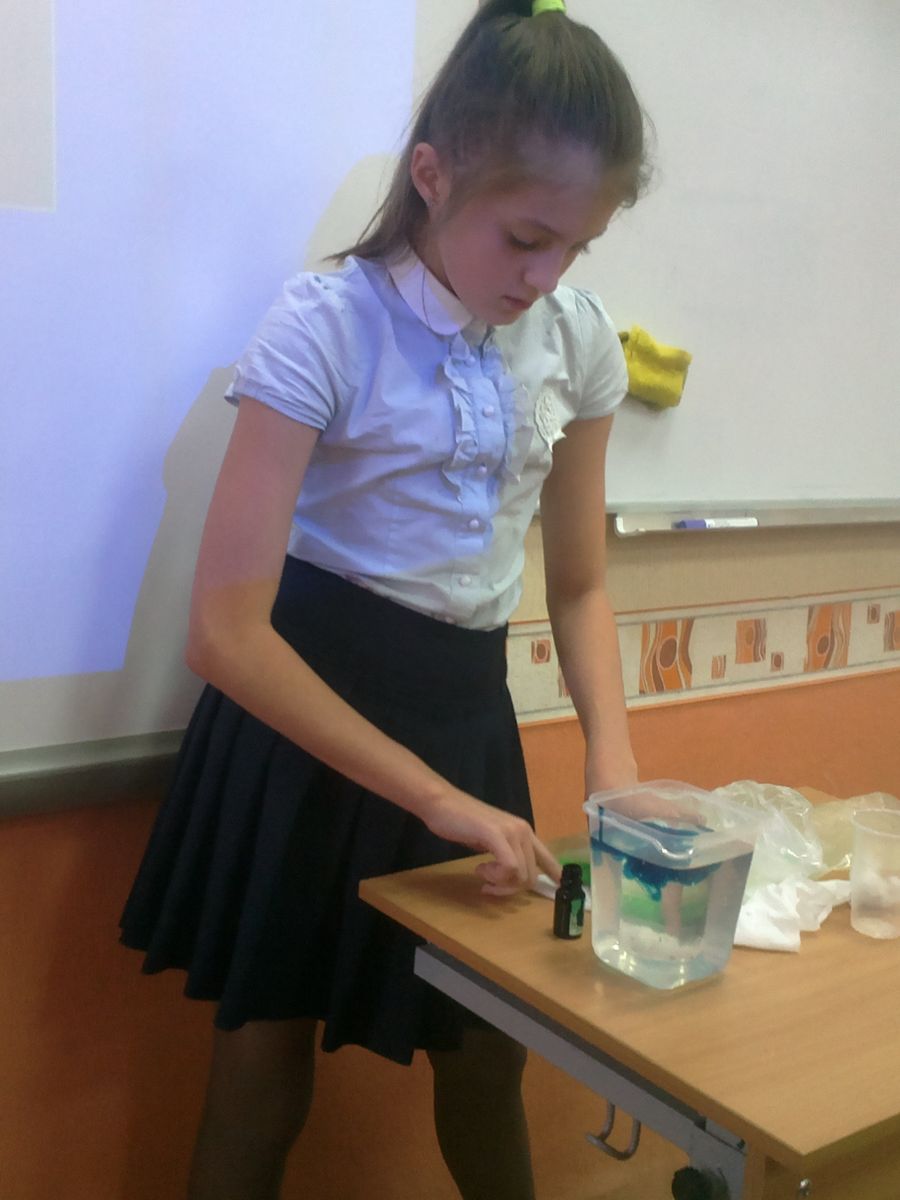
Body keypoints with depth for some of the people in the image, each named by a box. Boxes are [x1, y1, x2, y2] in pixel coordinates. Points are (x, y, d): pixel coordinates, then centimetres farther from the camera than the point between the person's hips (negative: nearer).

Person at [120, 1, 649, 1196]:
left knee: (488, 1056, 18)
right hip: (306, 706, -4)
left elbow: (578, 582, 8)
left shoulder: (579, 340, -3)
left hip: (468, 707, 5)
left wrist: (612, 757, -8)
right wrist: (436, 798, -22)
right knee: (264, 1073, 8)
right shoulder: (326, 326, -19)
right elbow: (226, 630, -22)